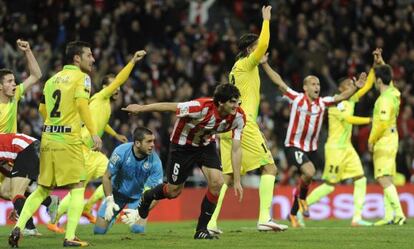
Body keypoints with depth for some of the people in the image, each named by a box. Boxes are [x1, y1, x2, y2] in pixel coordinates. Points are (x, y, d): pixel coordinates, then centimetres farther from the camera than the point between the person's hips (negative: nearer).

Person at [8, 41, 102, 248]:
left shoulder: (52, 79, 16)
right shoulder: (81, 77, -3)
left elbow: (42, 109, 22)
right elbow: (82, 104, -18)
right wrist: (94, 133, -20)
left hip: (48, 138, 6)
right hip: (68, 140, -6)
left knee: (42, 190, 15)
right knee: (78, 189, 1)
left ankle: (18, 227, 2)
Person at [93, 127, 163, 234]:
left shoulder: (155, 162, -27)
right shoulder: (121, 152, -26)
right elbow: (107, 177, -12)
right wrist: (109, 201, -24)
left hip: (139, 196, 0)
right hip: (117, 192, 0)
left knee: (138, 229, -21)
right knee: (99, 230, -5)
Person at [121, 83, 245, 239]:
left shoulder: (238, 117, -22)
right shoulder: (202, 107, -37)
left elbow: (236, 149, -15)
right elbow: (170, 107, -24)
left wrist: (237, 181, -17)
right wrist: (140, 108, -14)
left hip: (206, 144, 4)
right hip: (183, 145, -4)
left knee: (216, 182, -17)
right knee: (174, 191, 6)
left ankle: (201, 229, -2)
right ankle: (144, 200, 40)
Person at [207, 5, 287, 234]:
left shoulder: (236, 68, 20)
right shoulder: (246, 64, -3)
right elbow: (263, 45, -17)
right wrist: (266, 20, -8)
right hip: (242, 123, -9)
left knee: (229, 177, 7)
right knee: (269, 167, -7)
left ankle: (211, 223, -1)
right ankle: (264, 219, -18)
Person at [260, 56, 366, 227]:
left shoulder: (322, 103, 3)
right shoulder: (296, 98, -7)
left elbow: (341, 97, 1)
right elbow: (279, 82, -8)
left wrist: (355, 87, -14)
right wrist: (265, 64, -13)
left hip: (312, 148, 5)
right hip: (294, 146, -5)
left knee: (306, 179, 11)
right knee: (309, 172, -27)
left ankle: (293, 213, 29)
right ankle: (301, 197, 3)